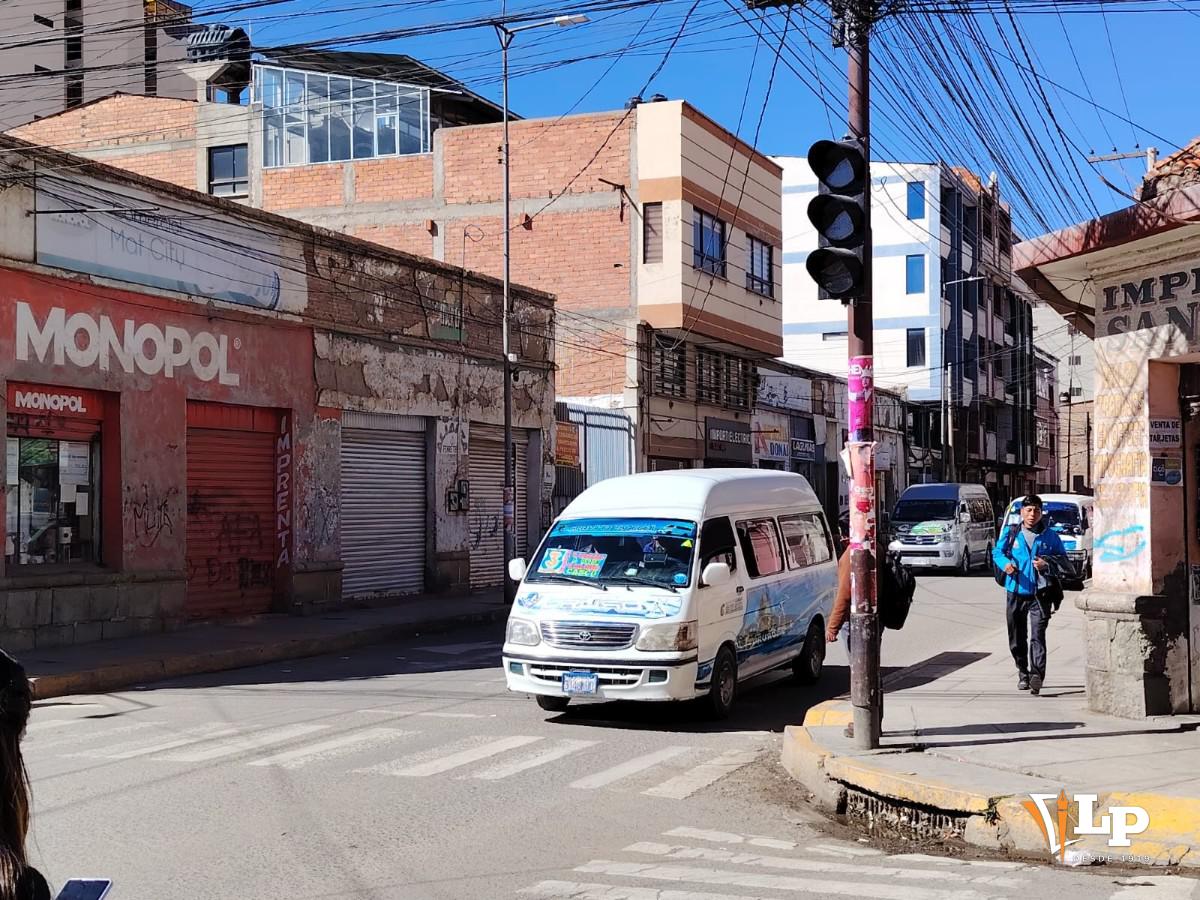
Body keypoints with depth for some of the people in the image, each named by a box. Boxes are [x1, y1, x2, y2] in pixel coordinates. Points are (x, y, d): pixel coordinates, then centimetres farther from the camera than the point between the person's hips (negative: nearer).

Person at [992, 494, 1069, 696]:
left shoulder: (1049, 536, 4)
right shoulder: (1011, 533, 6)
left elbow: (1062, 559, 8)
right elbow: (997, 551, 11)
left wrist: (1047, 564, -13)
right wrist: (1005, 563, -10)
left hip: (1040, 594, -2)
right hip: (1016, 592, 2)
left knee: (1037, 636, -16)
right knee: (1017, 638, 11)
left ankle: (1037, 675, -23)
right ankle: (1023, 674, 26)